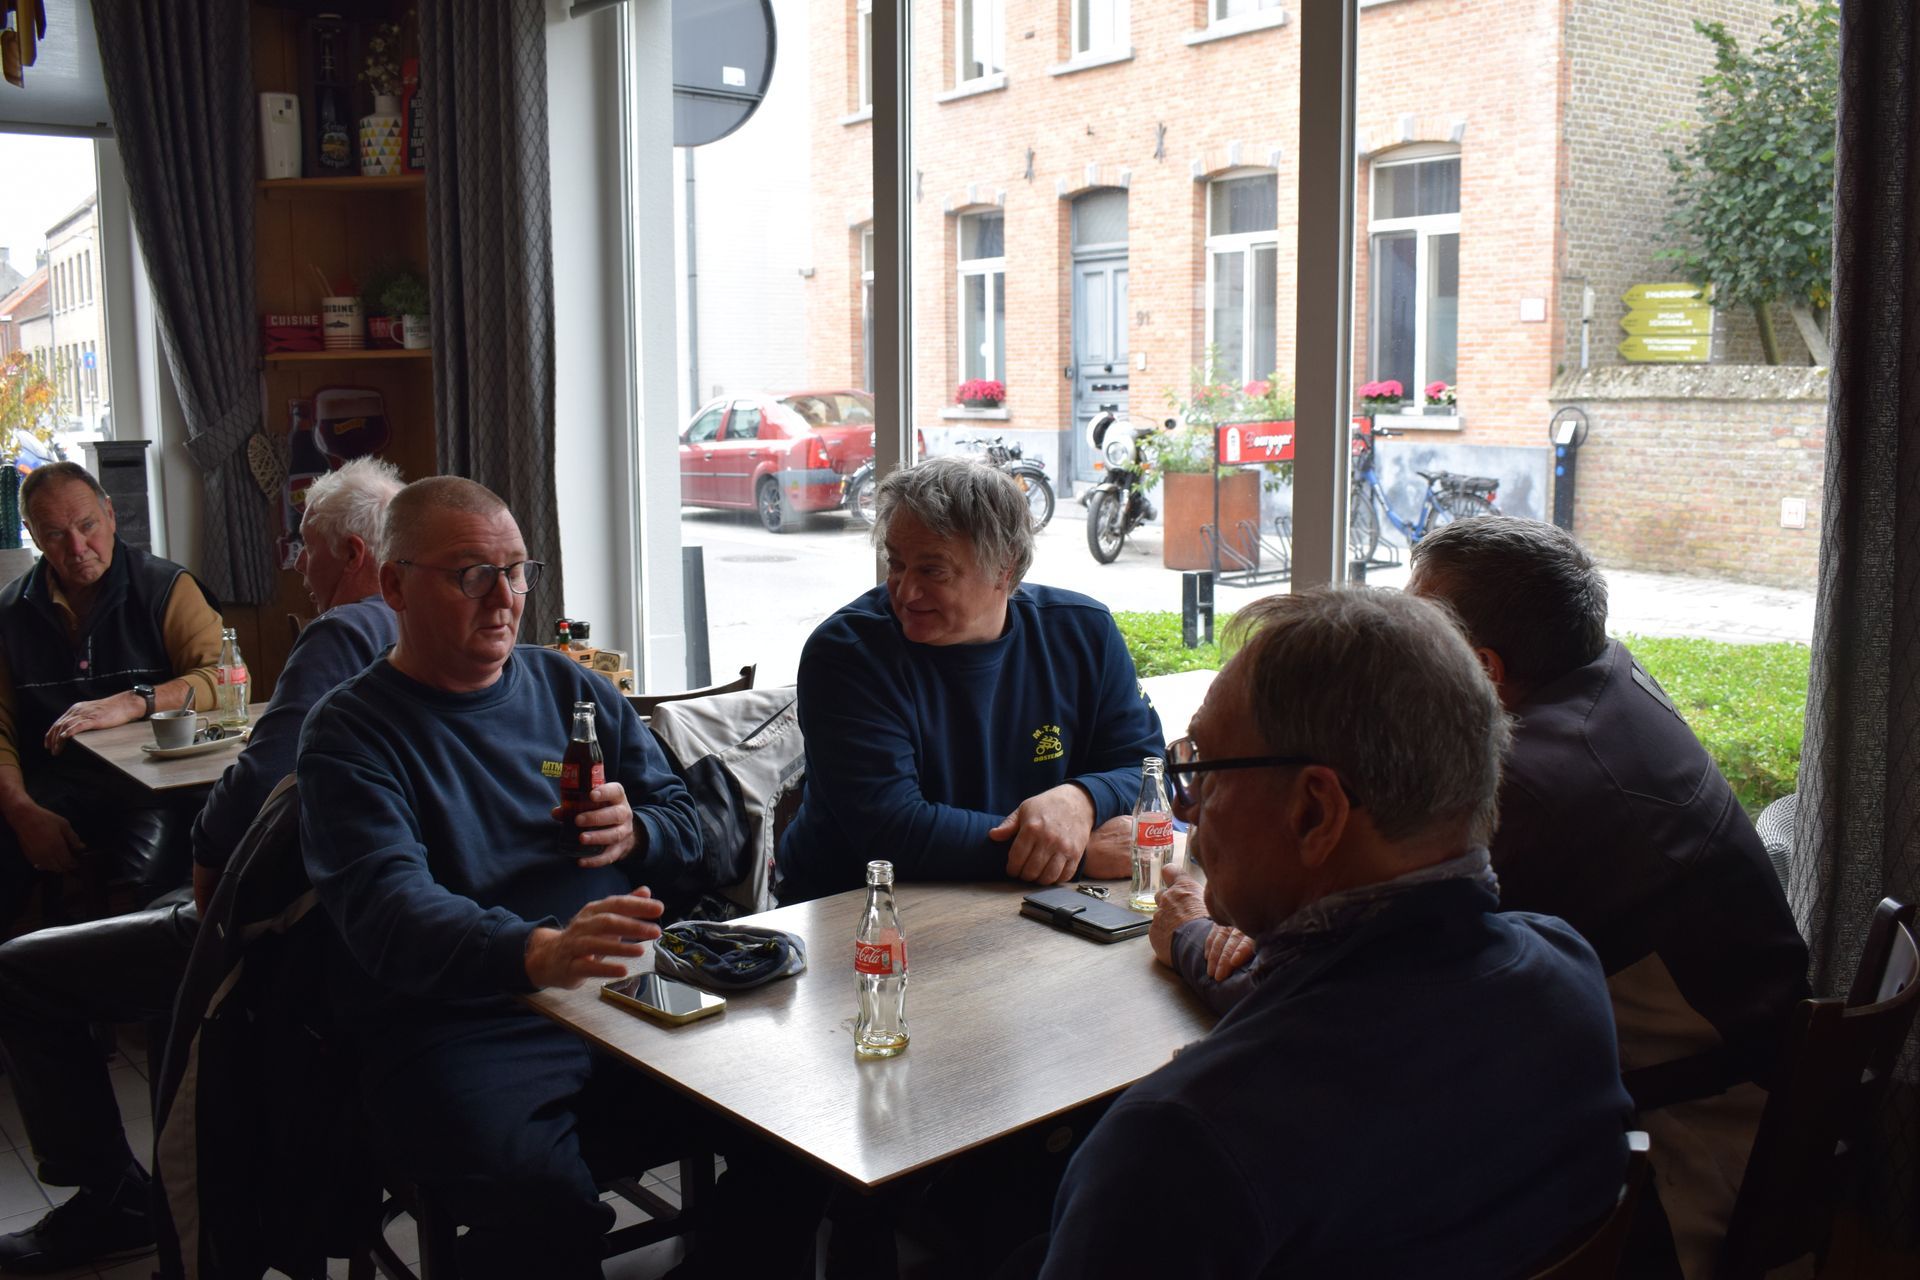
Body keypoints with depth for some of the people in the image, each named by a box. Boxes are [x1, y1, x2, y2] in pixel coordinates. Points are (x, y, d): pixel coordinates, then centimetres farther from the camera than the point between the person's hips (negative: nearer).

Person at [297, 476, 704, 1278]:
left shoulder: (572, 689, 16)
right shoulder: (349, 732, -1)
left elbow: (686, 822, 21)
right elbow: (386, 907, -18)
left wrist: (636, 834, -4)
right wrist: (537, 953, -37)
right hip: (452, 1024, -4)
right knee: (540, 1197, -33)